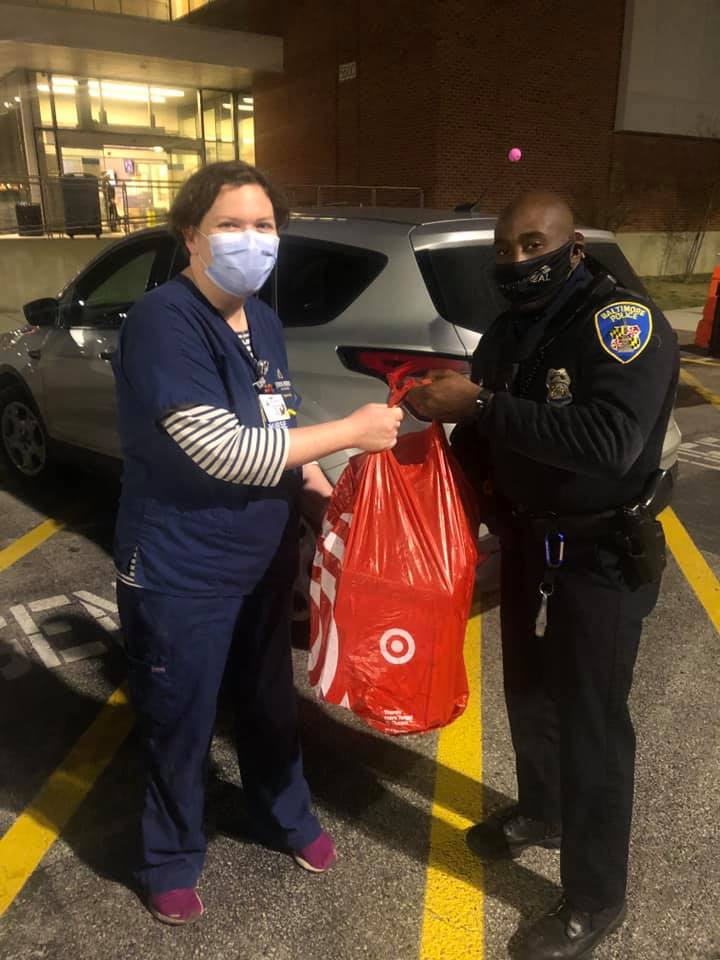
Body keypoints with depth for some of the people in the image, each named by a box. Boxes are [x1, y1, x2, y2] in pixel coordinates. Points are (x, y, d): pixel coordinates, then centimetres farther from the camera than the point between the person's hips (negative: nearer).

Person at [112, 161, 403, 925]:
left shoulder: (262, 319, 5)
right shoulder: (164, 321, -21)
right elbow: (222, 451, -29)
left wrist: (319, 489, 1)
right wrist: (352, 431, -24)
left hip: (264, 559, 7)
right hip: (178, 573, -7)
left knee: (270, 702, 25)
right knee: (179, 722, 14)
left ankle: (286, 819, 51)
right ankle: (170, 861, 41)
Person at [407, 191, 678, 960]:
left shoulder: (623, 321, -20)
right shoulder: (507, 332, 4)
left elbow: (608, 442, -35)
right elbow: (482, 434, 13)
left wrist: (480, 405, -34)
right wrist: (469, 479, -8)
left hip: (603, 557, -7)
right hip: (528, 542, 7)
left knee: (591, 719, 3)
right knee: (529, 692, 22)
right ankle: (540, 813, 49)